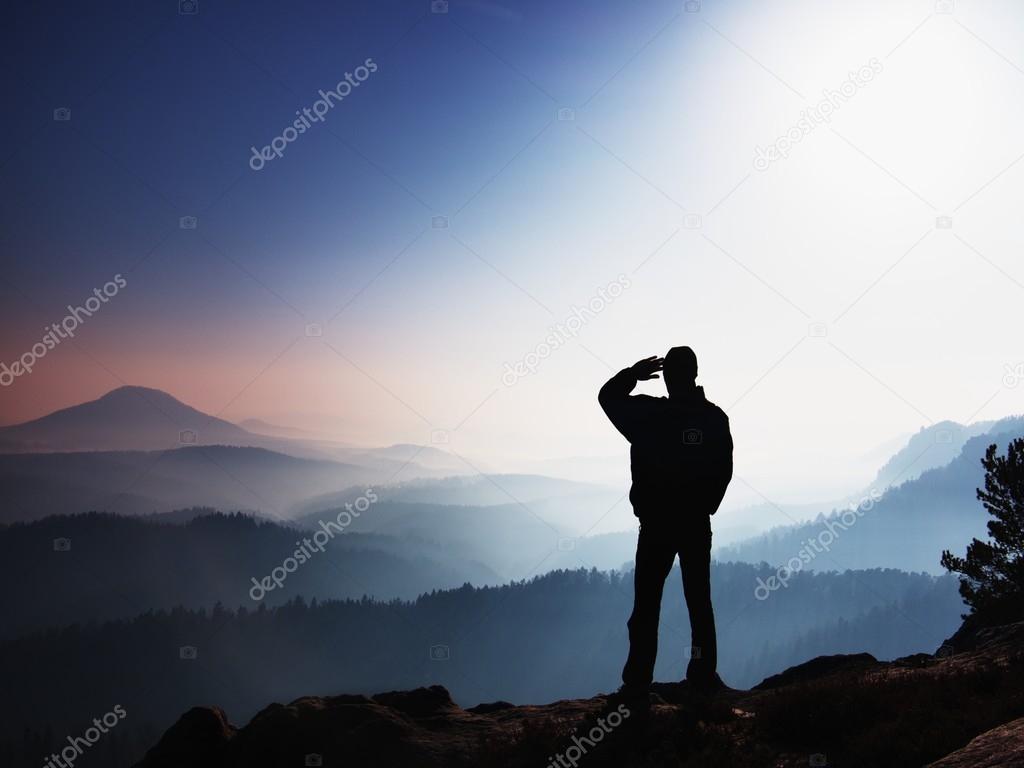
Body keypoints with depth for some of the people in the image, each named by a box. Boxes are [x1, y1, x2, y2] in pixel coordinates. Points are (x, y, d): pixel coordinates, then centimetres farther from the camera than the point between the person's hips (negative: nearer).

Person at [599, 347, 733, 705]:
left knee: (646, 606, 4)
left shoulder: (648, 414, -12)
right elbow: (724, 472, 4)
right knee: (699, 602, 15)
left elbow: (608, 395, 6)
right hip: (697, 525, 2)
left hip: (656, 525, -2)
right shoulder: (714, 417, -4)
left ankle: (637, 683, 4)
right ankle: (704, 675, 20)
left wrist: (633, 372, 15)